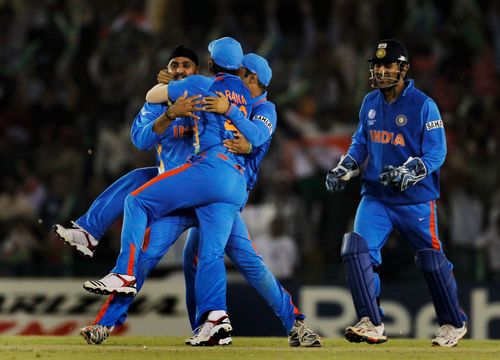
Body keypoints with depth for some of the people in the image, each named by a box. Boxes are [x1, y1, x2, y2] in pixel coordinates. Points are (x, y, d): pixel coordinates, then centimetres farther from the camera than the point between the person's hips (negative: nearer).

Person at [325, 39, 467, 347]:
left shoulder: (424, 105, -11)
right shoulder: (370, 103, 7)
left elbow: (436, 153, -14)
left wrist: (409, 173, -29)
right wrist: (343, 169, 3)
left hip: (416, 199, -5)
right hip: (376, 196, 5)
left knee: (432, 261, 3)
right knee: (358, 249, -15)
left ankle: (454, 324, 24)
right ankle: (372, 325, -14)